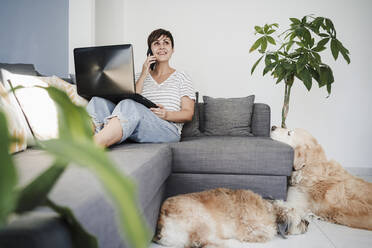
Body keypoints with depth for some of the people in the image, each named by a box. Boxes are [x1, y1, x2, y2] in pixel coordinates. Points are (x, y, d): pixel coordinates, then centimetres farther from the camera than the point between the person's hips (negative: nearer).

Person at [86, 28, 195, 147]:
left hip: (168, 130, -3)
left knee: (129, 106, -34)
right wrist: (143, 76, 0)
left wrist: (166, 115, -14)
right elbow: (132, 99, 6)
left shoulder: (181, 77, 16)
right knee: (99, 101, -18)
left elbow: (188, 114, 6)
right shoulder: (139, 76, 25)